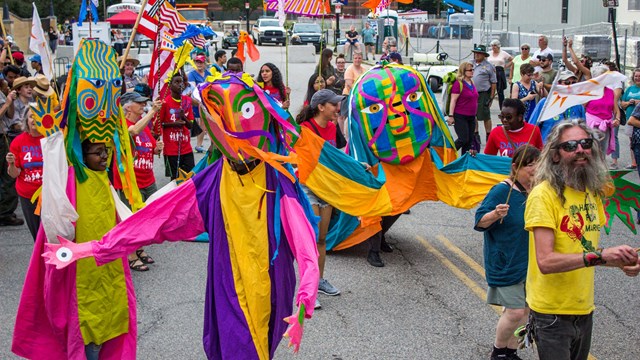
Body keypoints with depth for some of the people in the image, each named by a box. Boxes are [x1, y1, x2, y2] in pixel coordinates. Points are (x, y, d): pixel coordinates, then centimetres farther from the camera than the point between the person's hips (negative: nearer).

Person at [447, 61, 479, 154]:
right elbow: (453, 100, -15)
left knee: (470, 140, 8)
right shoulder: (458, 84, -13)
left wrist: (475, 116, 23)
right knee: (463, 139, -8)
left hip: (471, 117, 8)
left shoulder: (471, 83, 12)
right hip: (460, 117, -8)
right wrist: (450, 115, -19)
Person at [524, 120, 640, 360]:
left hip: (584, 310, 8)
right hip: (552, 313, -8)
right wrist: (600, 255, -31)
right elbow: (546, 261, -25)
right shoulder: (544, 194, -17)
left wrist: (619, 262, 0)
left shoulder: (593, 192, 8)